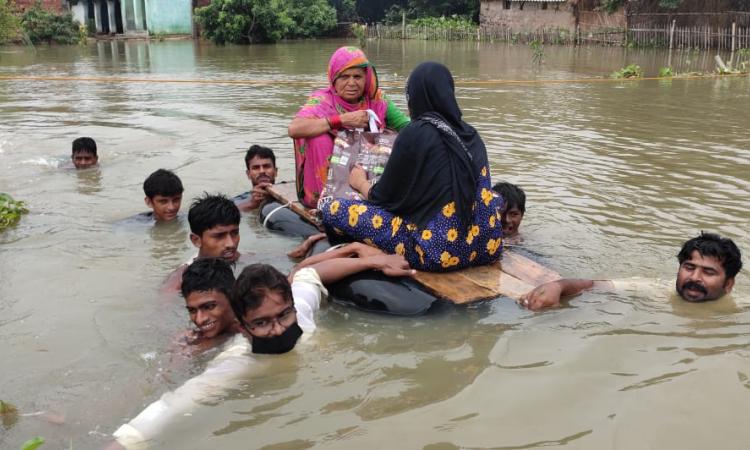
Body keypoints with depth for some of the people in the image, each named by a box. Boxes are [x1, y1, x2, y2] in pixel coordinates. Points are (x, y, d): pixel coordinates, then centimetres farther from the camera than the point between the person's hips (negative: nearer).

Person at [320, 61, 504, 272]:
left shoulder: (415, 134, -7)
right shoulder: (470, 134, 11)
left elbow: (383, 198, 1)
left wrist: (361, 182, 25)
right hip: (486, 246, 6)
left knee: (333, 209, -1)